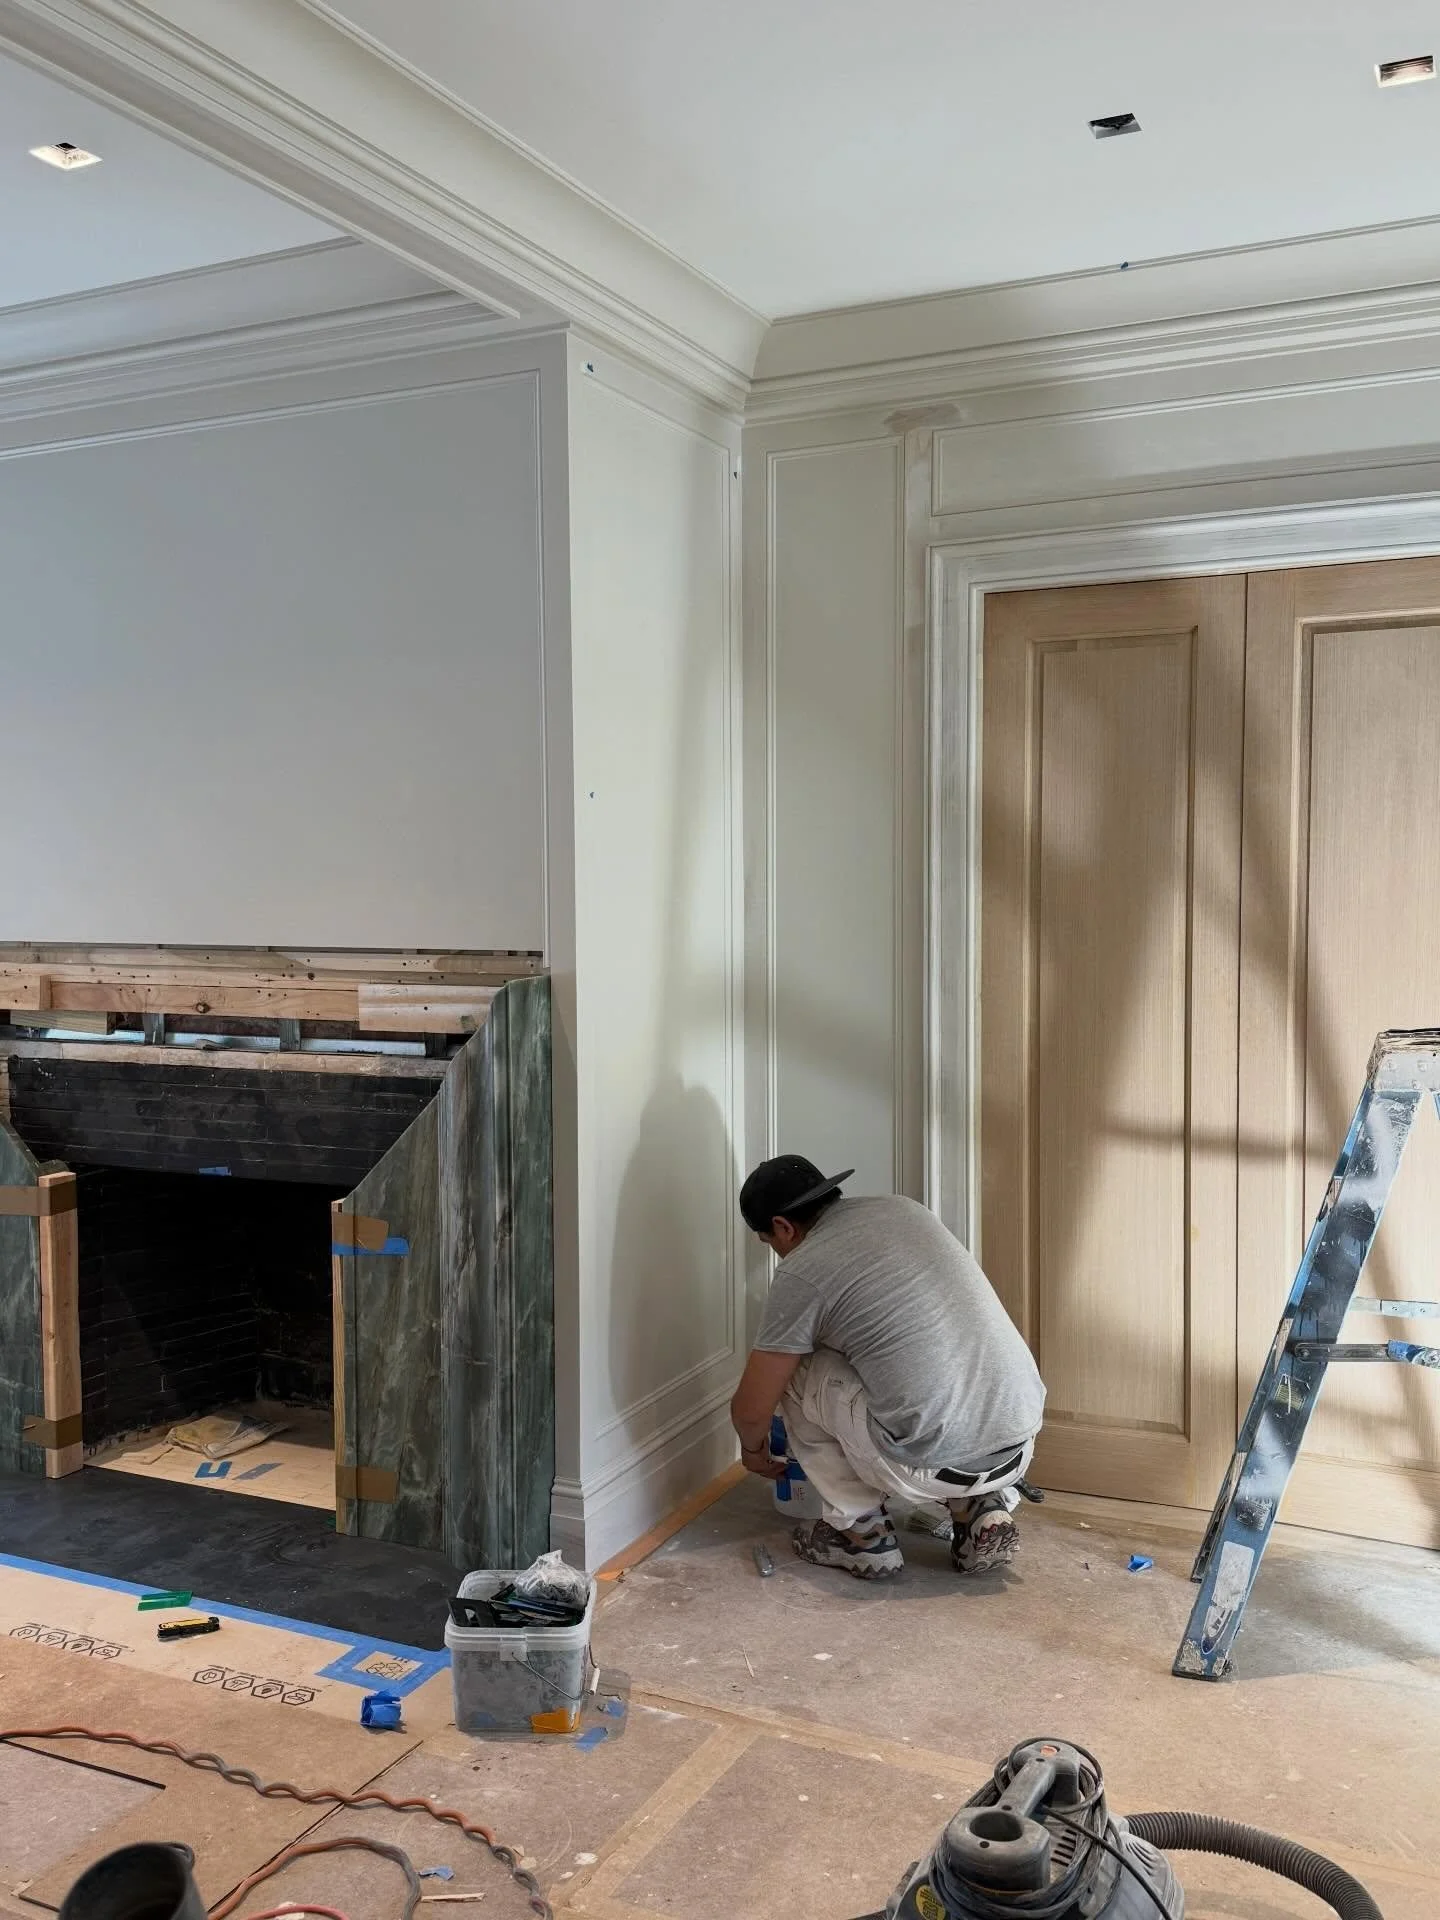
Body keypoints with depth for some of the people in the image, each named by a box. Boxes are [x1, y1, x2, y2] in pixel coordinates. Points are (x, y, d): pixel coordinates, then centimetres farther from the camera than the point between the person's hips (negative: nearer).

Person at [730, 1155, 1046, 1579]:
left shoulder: (801, 1272, -3)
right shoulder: (902, 1208, 15)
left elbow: (750, 1409, 4)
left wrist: (754, 1449, 27)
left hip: (933, 1465, -6)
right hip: (1020, 1446, 6)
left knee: (794, 1372, 13)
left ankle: (862, 1532, 16)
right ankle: (981, 1509, 16)